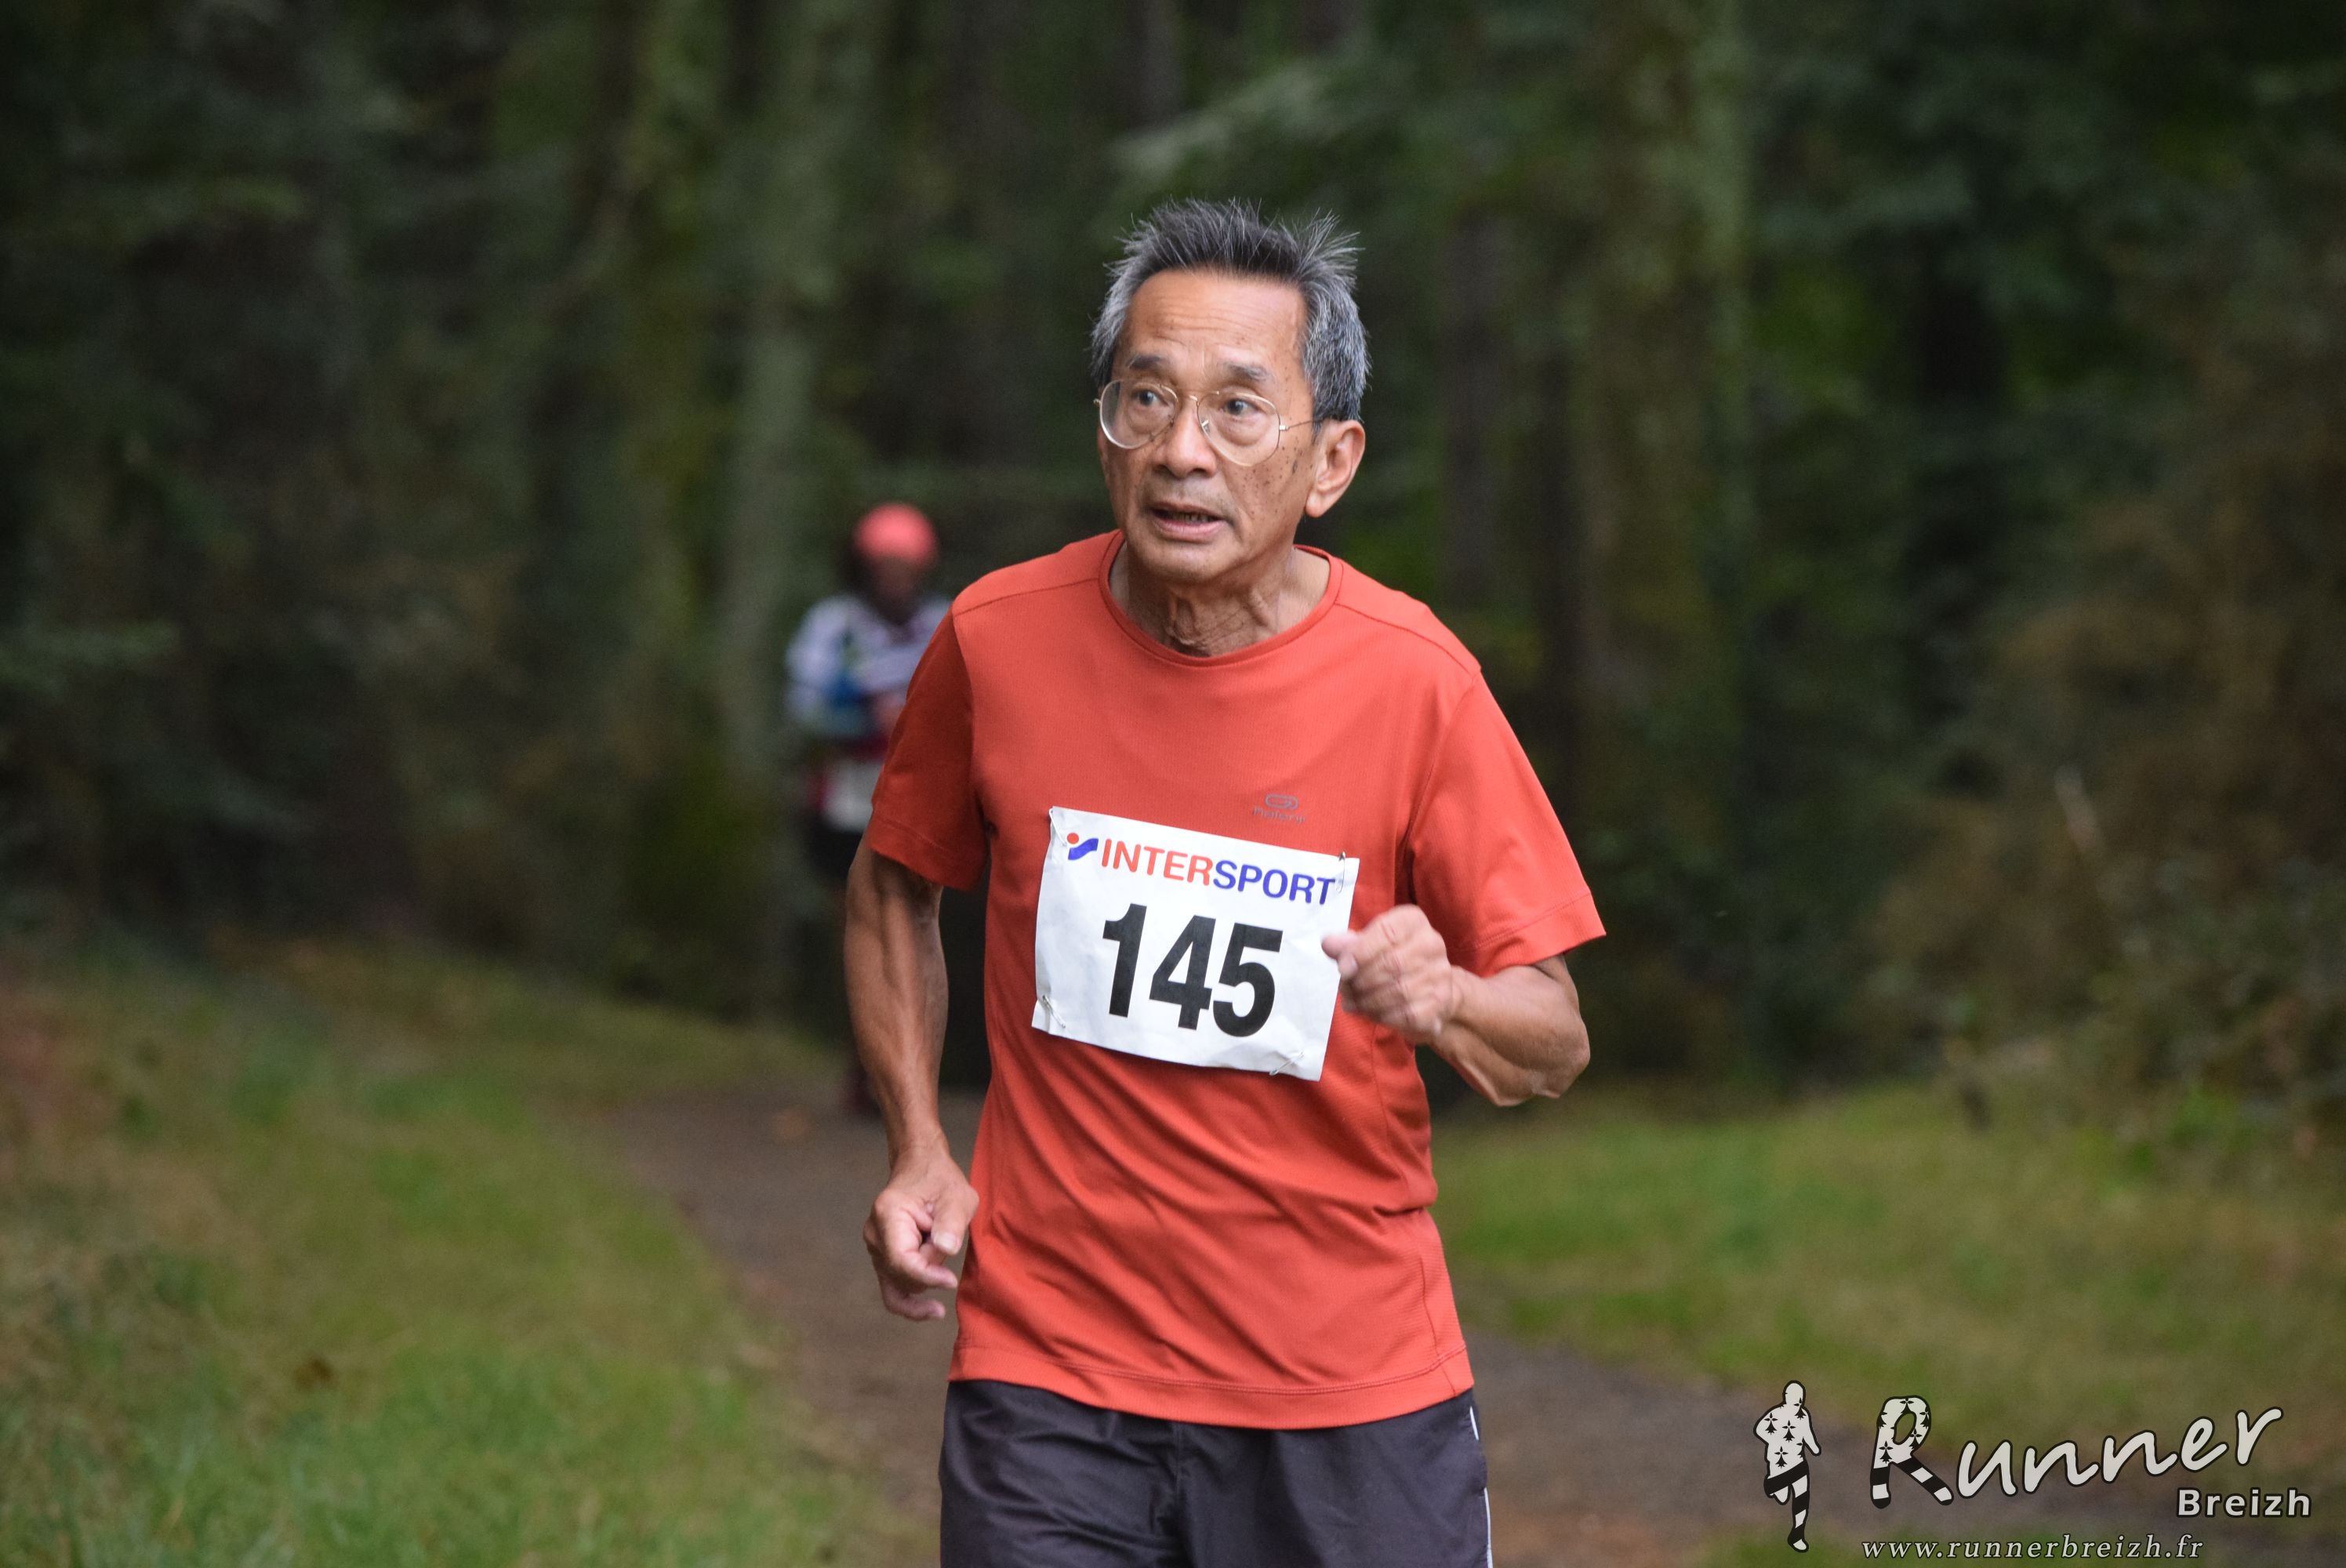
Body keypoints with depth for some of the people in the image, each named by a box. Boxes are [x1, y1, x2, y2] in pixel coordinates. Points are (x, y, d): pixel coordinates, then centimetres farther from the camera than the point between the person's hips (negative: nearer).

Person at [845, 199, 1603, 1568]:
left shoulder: (1410, 676, -10)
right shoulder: (1000, 638, -6)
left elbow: (1555, 1044, -5)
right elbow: (894, 887, 14)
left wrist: (1442, 1003, -27)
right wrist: (918, 1149, 3)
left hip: (1356, 1378, 0)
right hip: (1051, 1363, 0)